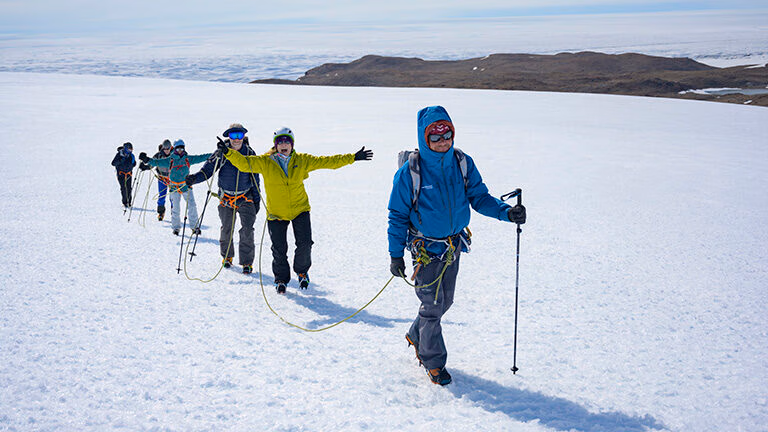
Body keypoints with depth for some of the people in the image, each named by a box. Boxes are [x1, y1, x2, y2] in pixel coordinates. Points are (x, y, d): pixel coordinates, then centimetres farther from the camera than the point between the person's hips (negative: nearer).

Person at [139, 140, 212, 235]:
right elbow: (157, 162, -5)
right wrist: (147, 160, -21)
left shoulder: (188, 159, 4)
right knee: (176, 208, 0)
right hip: (174, 188, -1)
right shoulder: (169, 160, 0)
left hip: (186, 186, 1)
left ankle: (194, 226, 7)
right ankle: (176, 227, 13)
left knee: (192, 206, -3)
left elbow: (200, 158, 5)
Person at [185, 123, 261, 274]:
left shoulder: (250, 154, -2)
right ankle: (227, 256, 35)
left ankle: (247, 262, -1)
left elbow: (255, 178, 4)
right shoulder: (221, 153, -5)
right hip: (226, 198, 1)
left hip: (245, 197, -1)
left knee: (247, 230, -10)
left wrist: (256, 200, 3)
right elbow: (208, 169, -10)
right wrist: (195, 177, -30)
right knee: (226, 229, 13)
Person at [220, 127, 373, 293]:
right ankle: (281, 279, 29)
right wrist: (228, 152, -35)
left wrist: (352, 158, -2)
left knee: (305, 244, -6)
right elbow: (244, 163, -17)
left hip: (300, 209, 1)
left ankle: (302, 271, 24)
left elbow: (327, 161, 0)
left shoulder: (302, 160, -2)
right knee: (279, 249, 3)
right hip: (276, 213, -1)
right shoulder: (265, 162, -8)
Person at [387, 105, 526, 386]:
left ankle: (416, 336, 44)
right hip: (426, 249, -5)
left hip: (454, 246, 5)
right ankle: (433, 362, 18)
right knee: (433, 305, -1)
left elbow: (479, 197, 0)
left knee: (445, 301, 18)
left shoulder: (463, 164, -6)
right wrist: (396, 255, -10)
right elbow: (398, 215, -9)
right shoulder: (410, 172, -16)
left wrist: (507, 212, -19)